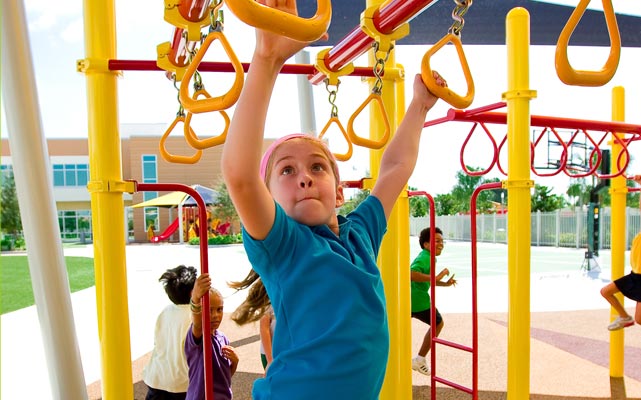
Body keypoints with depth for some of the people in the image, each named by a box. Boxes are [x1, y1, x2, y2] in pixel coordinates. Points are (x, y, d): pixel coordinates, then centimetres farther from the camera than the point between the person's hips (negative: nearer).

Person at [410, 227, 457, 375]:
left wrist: (445, 283, 15)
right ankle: (420, 360, 17)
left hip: (408, 297, 9)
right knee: (437, 324, 11)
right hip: (418, 300, -9)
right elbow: (412, 274, -35)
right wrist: (436, 277, -35)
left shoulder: (427, 257, 15)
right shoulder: (425, 258, -17)